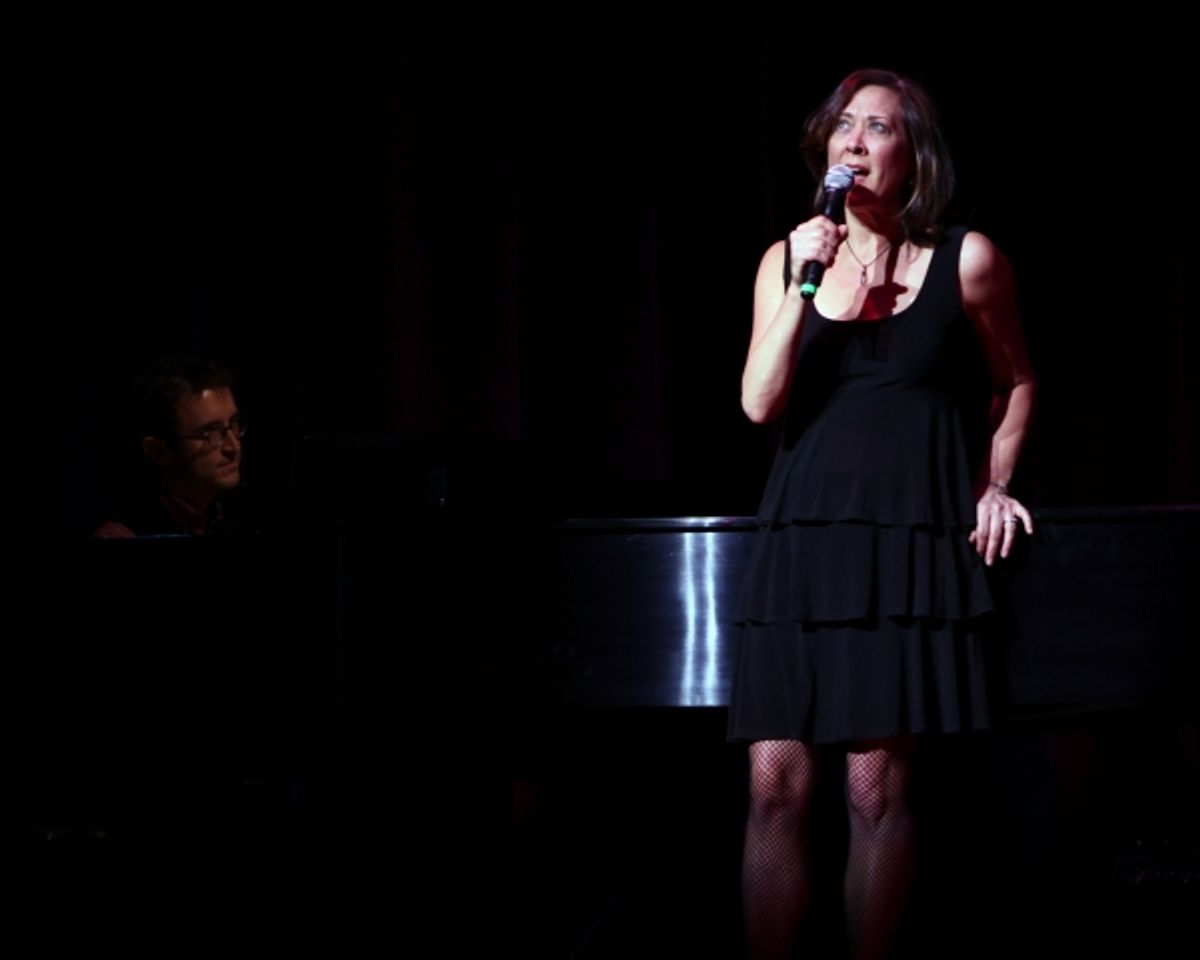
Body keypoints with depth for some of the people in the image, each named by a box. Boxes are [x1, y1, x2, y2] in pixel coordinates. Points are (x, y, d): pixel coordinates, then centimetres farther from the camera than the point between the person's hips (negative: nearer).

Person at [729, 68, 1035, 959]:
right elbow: (760, 402, -2)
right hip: (802, 540, 2)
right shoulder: (788, 261, 8)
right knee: (777, 783, -5)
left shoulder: (965, 261, 2)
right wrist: (807, 284, -9)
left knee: (877, 786, -7)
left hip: (910, 543, -2)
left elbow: (1015, 384, 17)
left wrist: (991, 487, 8)